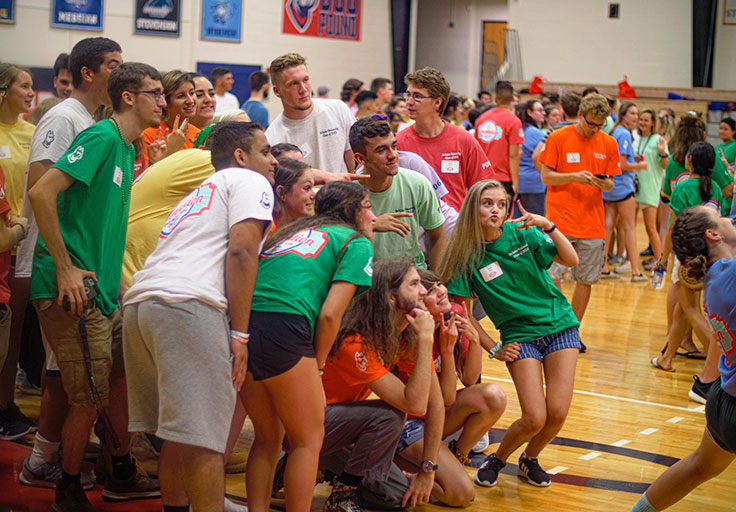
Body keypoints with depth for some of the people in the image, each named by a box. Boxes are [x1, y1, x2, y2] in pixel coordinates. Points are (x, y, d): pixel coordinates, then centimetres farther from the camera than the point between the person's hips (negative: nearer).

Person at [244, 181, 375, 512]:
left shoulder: (293, 230, 30)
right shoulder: (356, 243, 10)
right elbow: (330, 314, -3)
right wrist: (318, 363, 11)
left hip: (241, 324, 7)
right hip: (282, 327, -7)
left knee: (268, 436, 21)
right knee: (308, 438, 9)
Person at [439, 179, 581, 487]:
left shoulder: (521, 233, -4)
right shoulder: (468, 254, -8)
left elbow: (572, 261, -7)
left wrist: (549, 227, -20)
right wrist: (493, 349, -3)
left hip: (560, 326, 2)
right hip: (519, 336, -2)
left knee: (557, 413, -9)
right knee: (534, 418, -15)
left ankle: (530, 458, 21)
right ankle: (498, 459, 15)